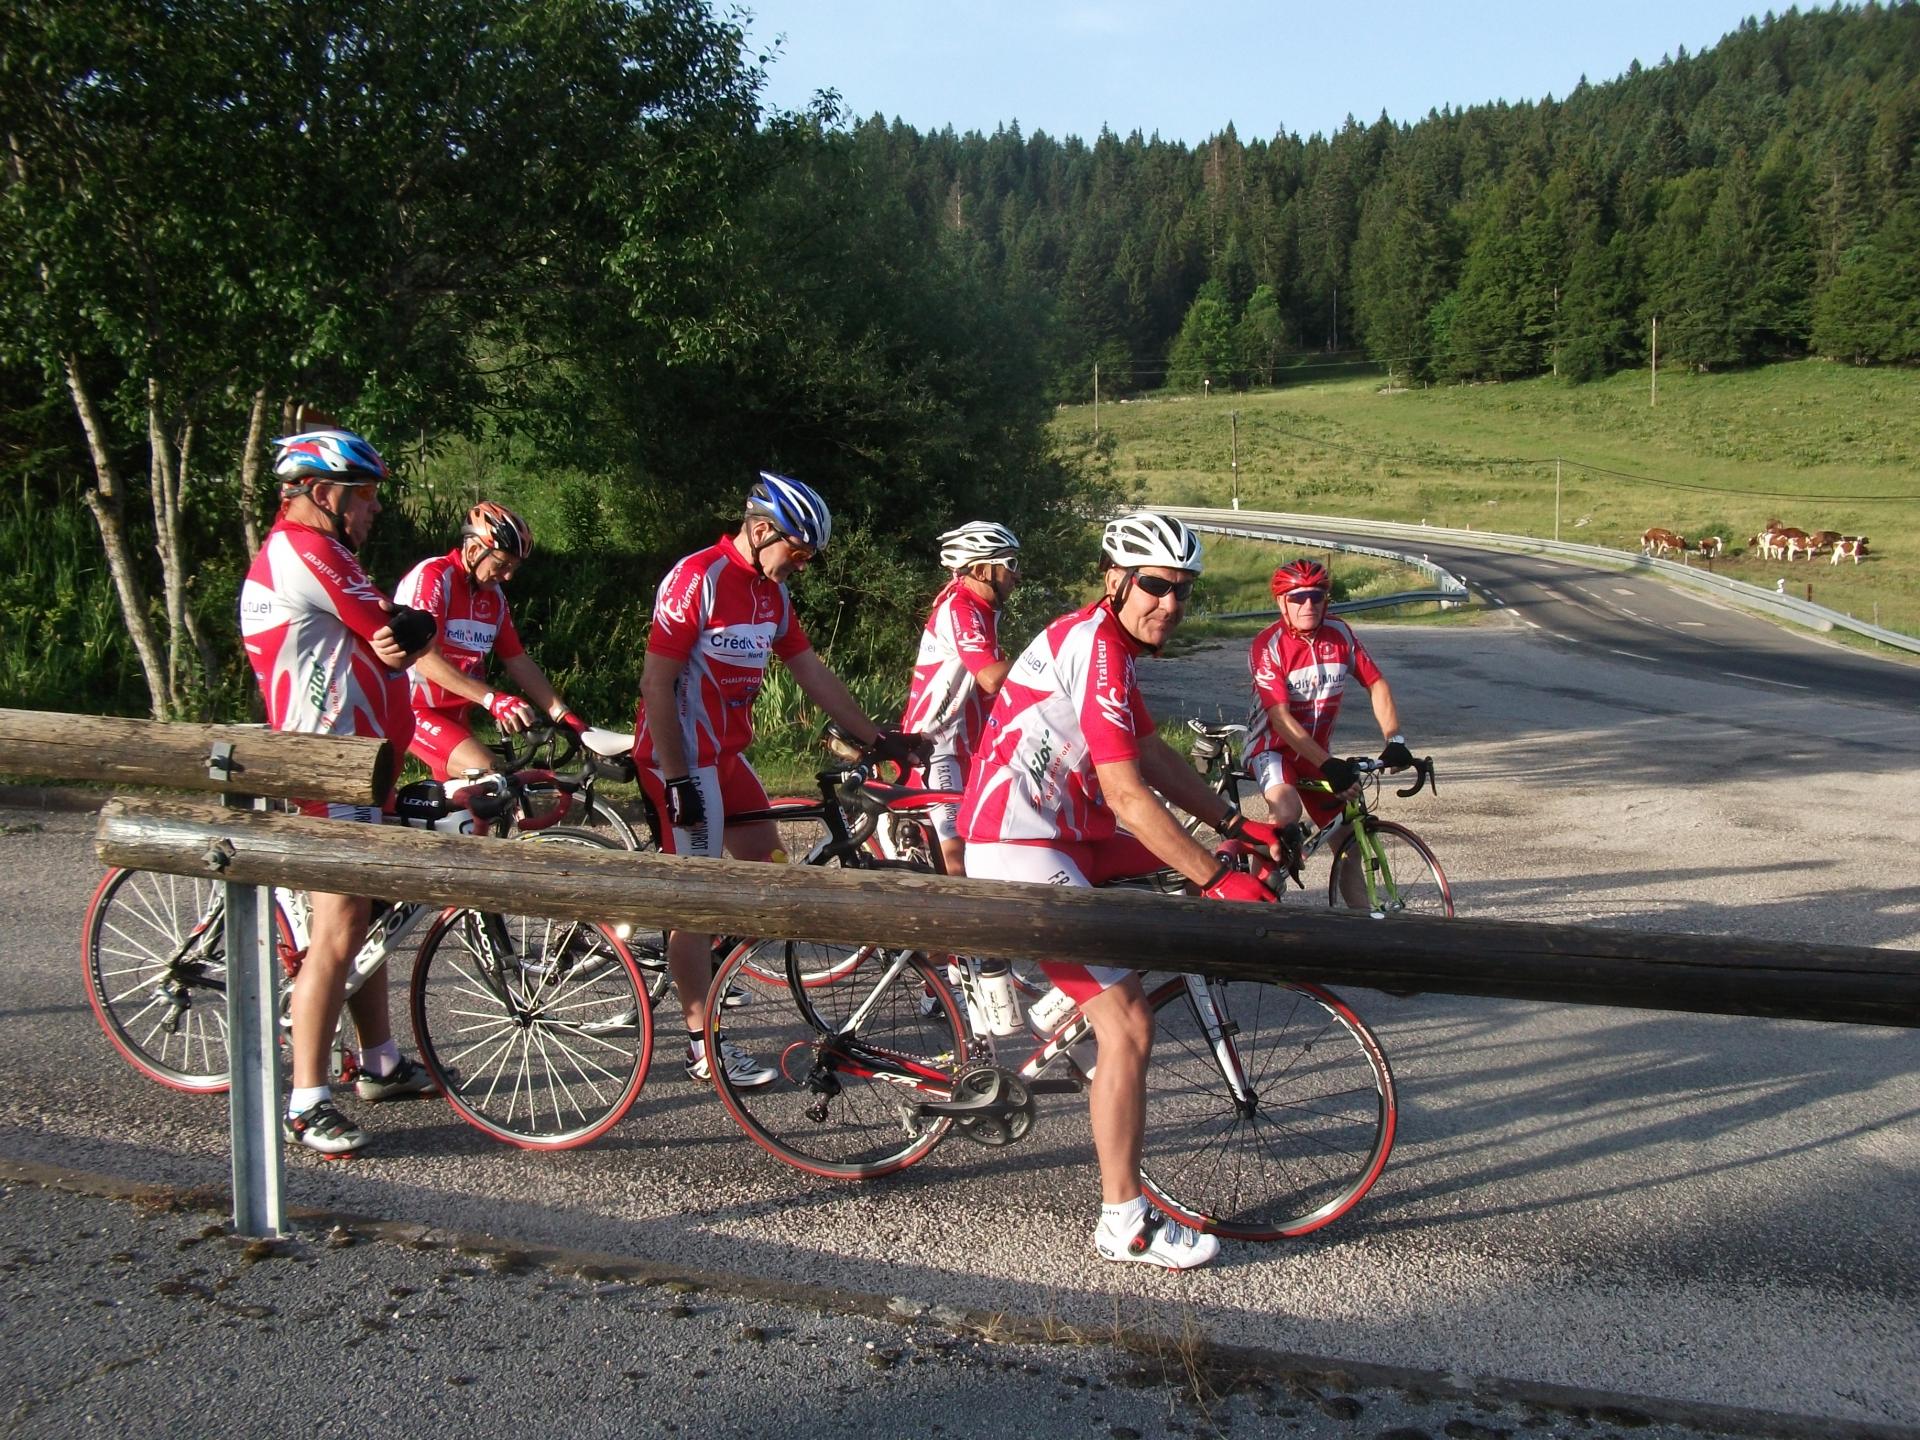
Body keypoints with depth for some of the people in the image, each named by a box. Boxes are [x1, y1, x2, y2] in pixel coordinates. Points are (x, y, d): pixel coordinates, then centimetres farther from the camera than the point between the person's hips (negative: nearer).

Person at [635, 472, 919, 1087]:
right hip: (681, 758, -9)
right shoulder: (697, 579, -18)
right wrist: (677, 781, -22)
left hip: (727, 752, 9)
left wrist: (877, 738, 10)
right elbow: (656, 685, -20)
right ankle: (704, 1049, 6)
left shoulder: (771, 592, 8)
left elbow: (813, 673, 12)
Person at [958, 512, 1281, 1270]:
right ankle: (1125, 1224, 0)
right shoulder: (1095, 649, -18)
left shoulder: (1101, 641, 14)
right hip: (1019, 853, -10)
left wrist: (1236, 826, 12)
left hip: (1057, 834, 10)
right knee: (1128, 1024, -10)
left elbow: (1156, 755, 18)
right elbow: (1129, 797, -23)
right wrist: (1217, 879, -21)